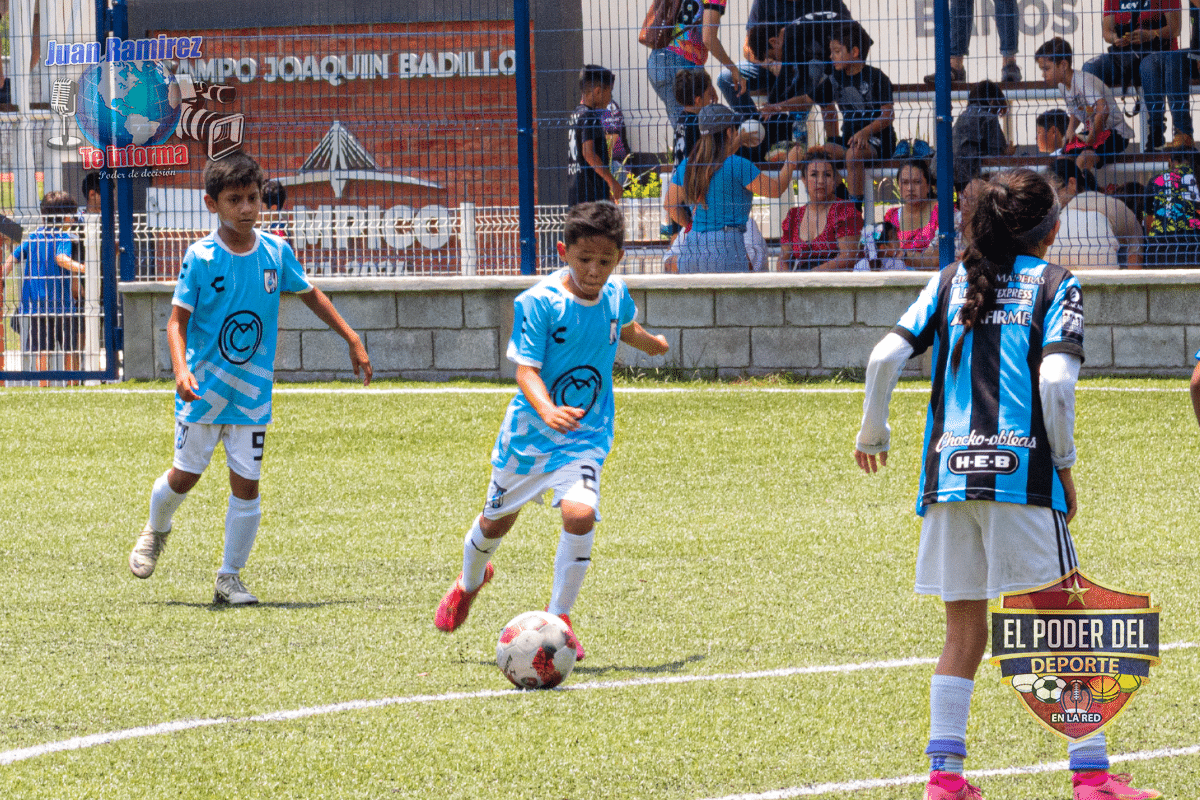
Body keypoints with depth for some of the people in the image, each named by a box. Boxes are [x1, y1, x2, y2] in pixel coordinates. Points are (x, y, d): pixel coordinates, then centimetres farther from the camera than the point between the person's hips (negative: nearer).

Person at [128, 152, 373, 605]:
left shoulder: (276, 252, -2)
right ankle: (156, 530, 40)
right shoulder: (201, 257, -12)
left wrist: (353, 341, 16)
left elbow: (311, 296, 14)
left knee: (246, 484, -2)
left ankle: (229, 579, 10)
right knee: (186, 474, 7)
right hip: (204, 389, -2)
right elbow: (178, 320, -13)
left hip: (253, 392, 2)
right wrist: (181, 371, -29)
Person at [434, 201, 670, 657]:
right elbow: (526, 367, -24)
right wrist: (546, 410, -44)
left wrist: (652, 344, 45)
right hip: (530, 431, -2)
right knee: (497, 520, 16)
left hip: (585, 435, 2)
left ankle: (558, 617, -7)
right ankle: (469, 583, 51)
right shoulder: (538, 302, -18)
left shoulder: (615, 294, -2)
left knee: (580, 513, -24)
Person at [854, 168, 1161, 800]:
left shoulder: (950, 282, 13)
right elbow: (1055, 380, -11)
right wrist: (1065, 463, 0)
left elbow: (885, 356, 3)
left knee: (963, 636, 12)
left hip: (948, 472, 4)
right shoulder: (1055, 285, 3)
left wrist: (872, 432, 19)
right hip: (1022, 470, -4)